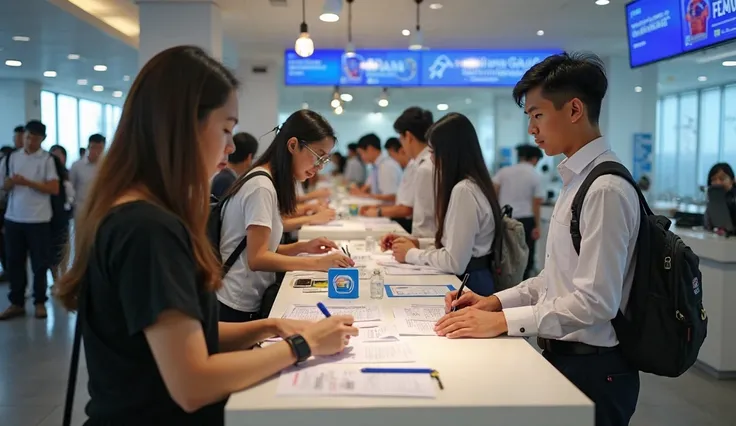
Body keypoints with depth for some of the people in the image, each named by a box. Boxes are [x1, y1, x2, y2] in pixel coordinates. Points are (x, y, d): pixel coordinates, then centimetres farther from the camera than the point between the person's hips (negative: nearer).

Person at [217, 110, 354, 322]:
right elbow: (257, 258, -22)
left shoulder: (268, 181, 12)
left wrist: (302, 247, -2)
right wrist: (318, 263, -23)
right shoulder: (262, 187, -18)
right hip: (237, 308, -9)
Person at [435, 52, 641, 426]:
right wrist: (497, 301, 3)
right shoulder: (577, 180, 7)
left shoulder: (606, 189, -20)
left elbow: (595, 301, -23)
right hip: (561, 355, 8)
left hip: (591, 368, -8)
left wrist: (503, 321, -22)